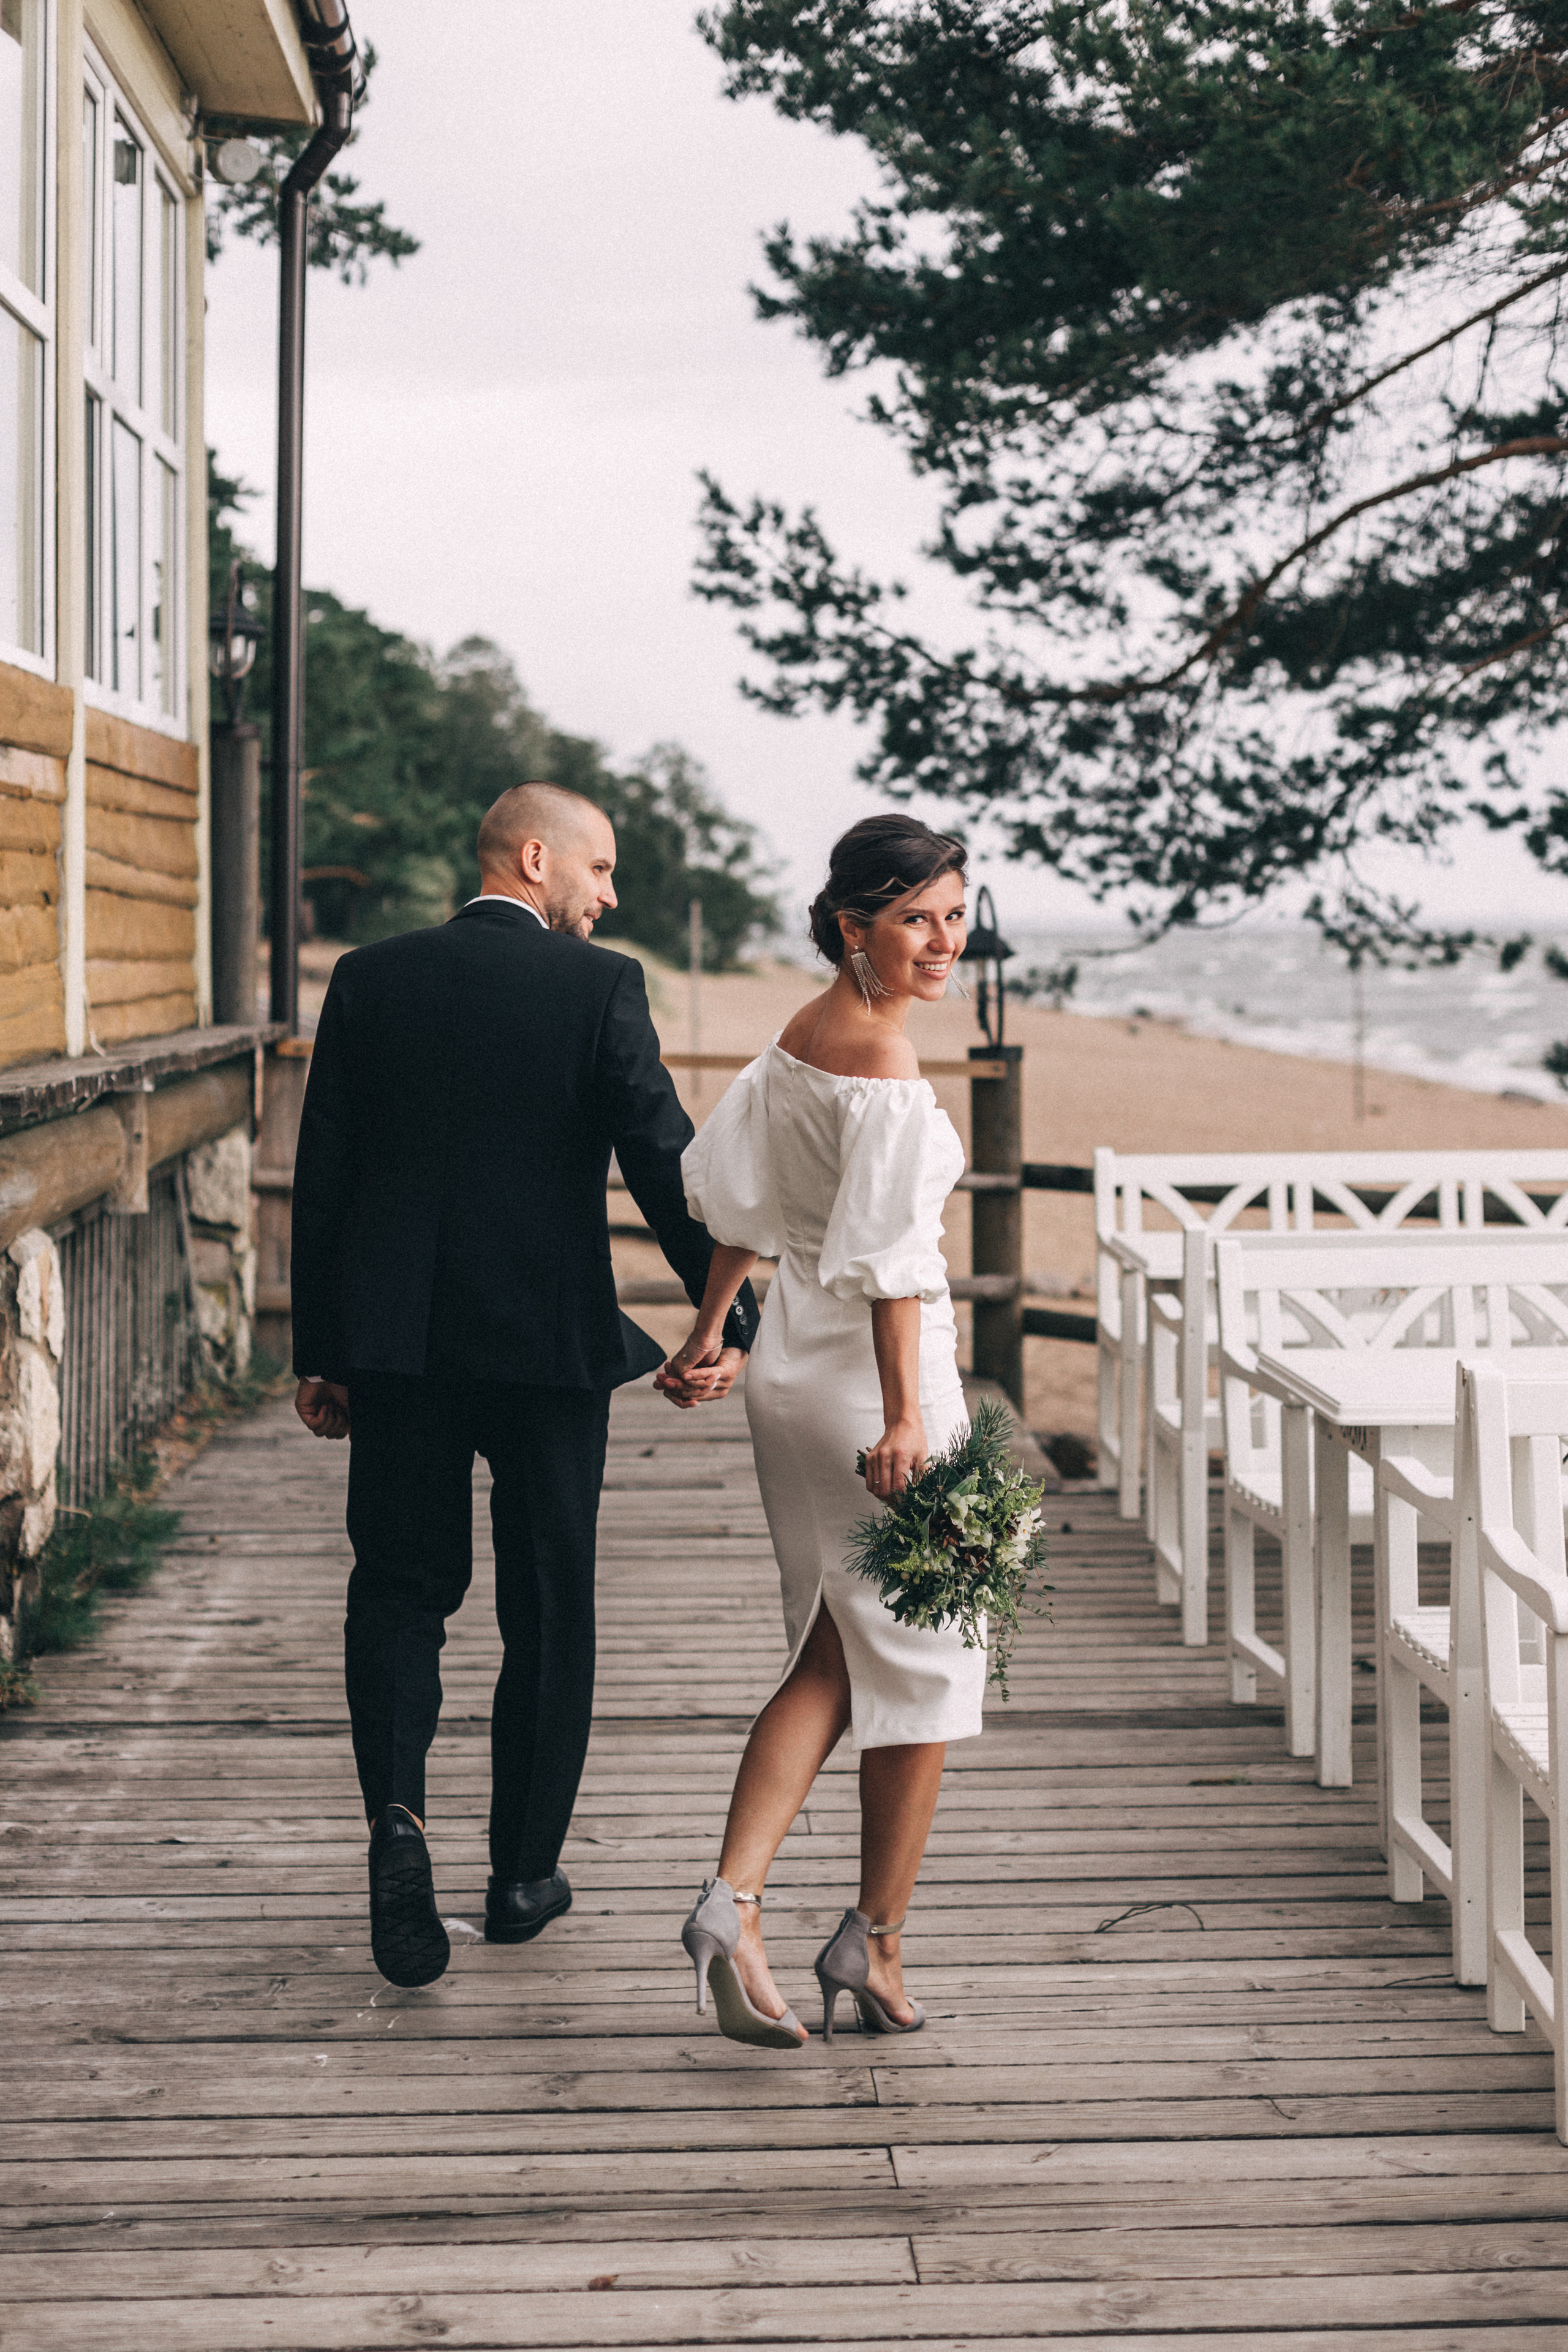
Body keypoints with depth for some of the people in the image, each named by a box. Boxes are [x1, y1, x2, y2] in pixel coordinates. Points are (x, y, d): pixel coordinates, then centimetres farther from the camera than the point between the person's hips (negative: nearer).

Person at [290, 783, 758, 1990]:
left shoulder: (372, 978, 3)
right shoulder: (600, 986, -6)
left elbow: (322, 1176, 4)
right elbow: (668, 1166, -9)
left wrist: (316, 1351, 9)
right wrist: (734, 1320, -1)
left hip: (397, 1342, 2)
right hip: (553, 1340, -2)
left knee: (401, 1585, 11)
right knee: (548, 1607, 12)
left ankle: (398, 1811, -13)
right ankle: (525, 1871, 21)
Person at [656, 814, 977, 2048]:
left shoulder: (798, 1036, 9)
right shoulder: (887, 1064, -18)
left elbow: (742, 1204, 15)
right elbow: (889, 1259, -23)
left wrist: (708, 1331, 22)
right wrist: (904, 1417, -24)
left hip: (792, 1372, 8)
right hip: (870, 1376, -8)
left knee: (832, 1659, 13)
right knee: (922, 1658, 8)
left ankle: (733, 1900, -1)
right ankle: (877, 1943, 17)